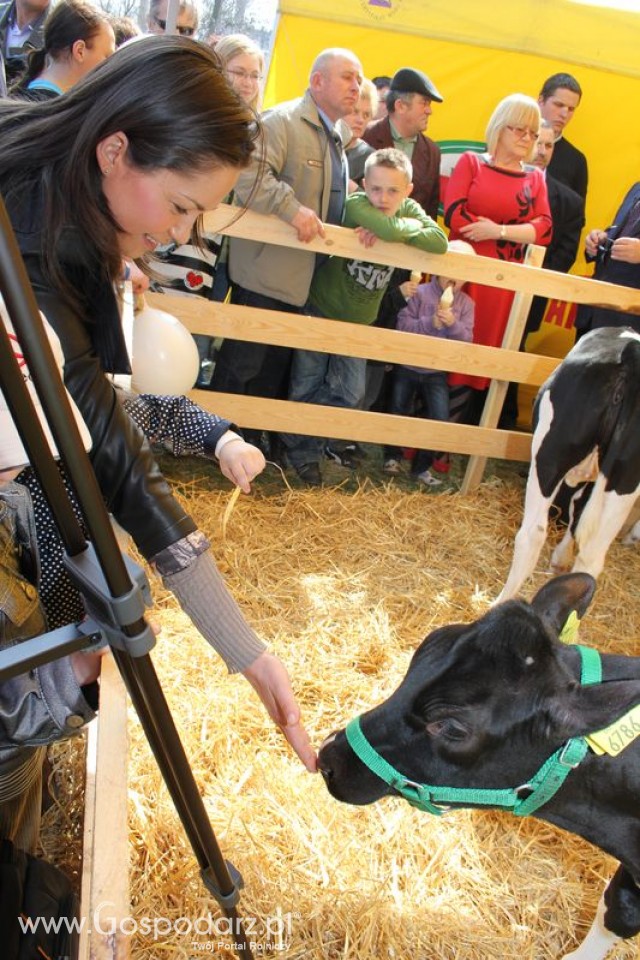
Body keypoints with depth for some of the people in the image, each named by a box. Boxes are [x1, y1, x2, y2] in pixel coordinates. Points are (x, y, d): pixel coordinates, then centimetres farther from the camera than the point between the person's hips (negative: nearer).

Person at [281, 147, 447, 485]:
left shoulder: (410, 209, -5)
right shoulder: (354, 204, -20)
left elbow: (440, 243, -23)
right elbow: (388, 229, -41)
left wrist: (384, 232, -29)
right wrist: (410, 226, -19)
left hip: (358, 321, 4)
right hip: (320, 310, -4)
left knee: (350, 393, 6)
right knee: (306, 388, 6)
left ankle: (327, 439, 31)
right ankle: (302, 452, 25)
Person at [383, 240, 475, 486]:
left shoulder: (467, 304, 2)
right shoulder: (420, 293, -10)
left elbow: (466, 340, -5)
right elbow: (402, 324, -17)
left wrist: (453, 324, -23)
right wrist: (431, 322, -26)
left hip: (437, 373, 2)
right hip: (407, 367, -2)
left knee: (440, 419, -5)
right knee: (398, 412, 8)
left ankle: (422, 466, 12)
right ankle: (392, 456, 33)